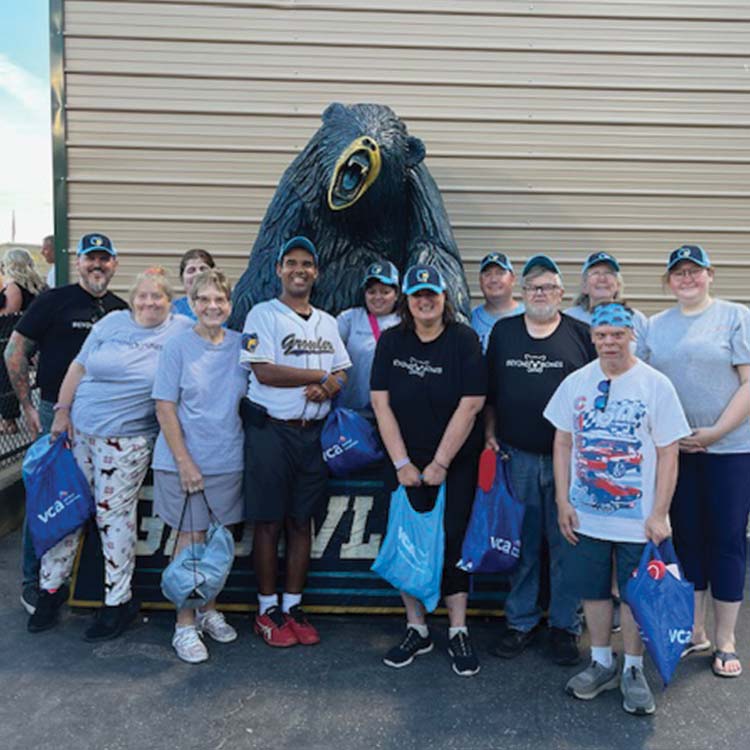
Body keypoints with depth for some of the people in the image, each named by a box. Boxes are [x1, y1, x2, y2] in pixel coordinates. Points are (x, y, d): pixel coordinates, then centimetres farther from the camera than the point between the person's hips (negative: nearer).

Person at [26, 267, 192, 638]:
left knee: (114, 515, 1)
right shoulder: (112, 323, 5)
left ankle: (118, 601, 16)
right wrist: (62, 410, 2)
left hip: (128, 441, -3)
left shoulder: (182, 330, -1)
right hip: (78, 429, 3)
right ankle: (50, 590, 26)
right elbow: (78, 366, 8)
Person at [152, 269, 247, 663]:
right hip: (185, 460, -4)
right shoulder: (178, 346, -8)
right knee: (190, 538, 4)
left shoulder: (240, 345, 4)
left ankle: (209, 611, 32)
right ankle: (185, 626, 17)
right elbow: (165, 408, -9)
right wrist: (184, 461, -14)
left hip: (228, 459, 4)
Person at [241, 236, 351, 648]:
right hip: (271, 429, -5)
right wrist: (320, 375, -8)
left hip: (313, 432, 5)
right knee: (269, 522, 2)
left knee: (301, 521, 10)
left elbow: (341, 373, 13)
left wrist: (328, 387, -11)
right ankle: (267, 610, 14)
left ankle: (293, 605, 21)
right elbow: (264, 371, -14)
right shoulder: (263, 314, -2)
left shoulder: (327, 322, 16)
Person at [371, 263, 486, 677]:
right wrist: (402, 463, -8)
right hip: (406, 463, 3)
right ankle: (416, 630, 20)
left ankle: (459, 634, 14)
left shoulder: (464, 340, -7)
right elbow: (381, 402, -2)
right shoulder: (391, 341, 2)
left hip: (456, 463, -2)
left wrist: (440, 464, -12)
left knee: (453, 541, 0)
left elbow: (469, 406, -12)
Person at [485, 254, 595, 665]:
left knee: (566, 544, 6)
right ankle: (521, 622, 24)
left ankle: (565, 626, 21)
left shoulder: (580, 334, 2)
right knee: (521, 543, 10)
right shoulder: (503, 331, 8)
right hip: (516, 456, 2)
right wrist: (490, 431, 5)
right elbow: (488, 391, 13)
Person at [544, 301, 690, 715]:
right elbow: (563, 444, 6)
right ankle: (602, 663, 33)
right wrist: (563, 502, 0)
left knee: (635, 595, 9)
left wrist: (659, 514, -10)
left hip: (638, 520, -3)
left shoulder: (655, 385, -8)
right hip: (585, 515, 3)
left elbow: (668, 454, -7)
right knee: (593, 590, 14)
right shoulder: (576, 382, 1)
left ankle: (633, 670, 28)